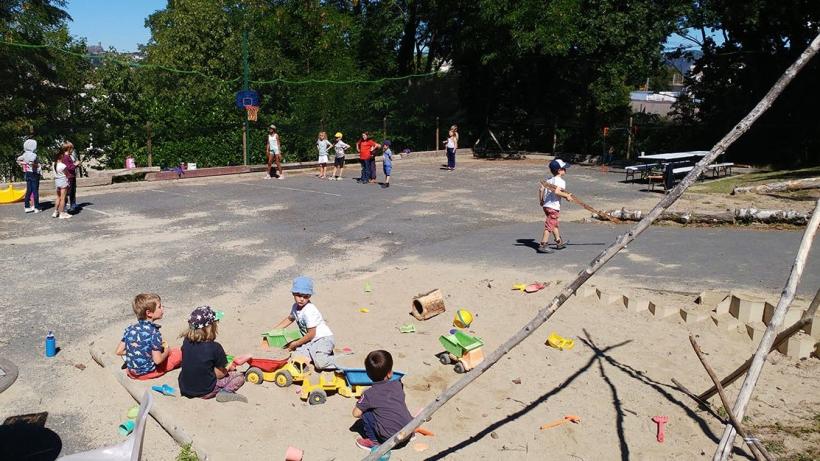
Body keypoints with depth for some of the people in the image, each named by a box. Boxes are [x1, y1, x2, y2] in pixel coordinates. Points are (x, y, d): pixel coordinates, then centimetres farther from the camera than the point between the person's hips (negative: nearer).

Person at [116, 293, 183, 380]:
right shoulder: (154, 333, -24)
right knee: (178, 352, 4)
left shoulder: (130, 329, -5)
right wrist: (166, 351, -5)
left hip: (131, 372, 5)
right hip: (147, 373, -5)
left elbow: (119, 351, 0)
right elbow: (157, 360, -25)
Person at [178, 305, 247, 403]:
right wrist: (228, 367, 9)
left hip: (185, 390, 6)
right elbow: (219, 374, -13)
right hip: (205, 392, -5)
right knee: (239, 376, 7)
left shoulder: (186, 342, -6)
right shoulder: (215, 347, -21)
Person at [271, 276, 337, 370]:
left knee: (320, 363, -31)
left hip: (324, 339, -9)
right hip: (311, 341, 9)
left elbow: (311, 334, -19)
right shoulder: (295, 307, 3)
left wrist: (295, 344, -10)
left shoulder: (309, 311, -23)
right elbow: (289, 319, 26)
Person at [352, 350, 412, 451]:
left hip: (390, 439, -5)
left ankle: (373, 441, 13)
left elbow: (356, 413, -4)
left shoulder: (369, 394, -9)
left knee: (366, 413, 5)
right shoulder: (398, 385, 3)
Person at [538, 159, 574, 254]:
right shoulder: (561, 181, -12)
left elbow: (541, 189, 10)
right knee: (549, 226, -6)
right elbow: (556, 191, -27)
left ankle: (559, 242, 35)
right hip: (553, 207, -9)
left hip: (546, 205, 9)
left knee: (555, 224, 22)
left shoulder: (549, 180, 13)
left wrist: (541, 201, 18)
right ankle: (543, 245, -8)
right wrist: (567, 195, -16)